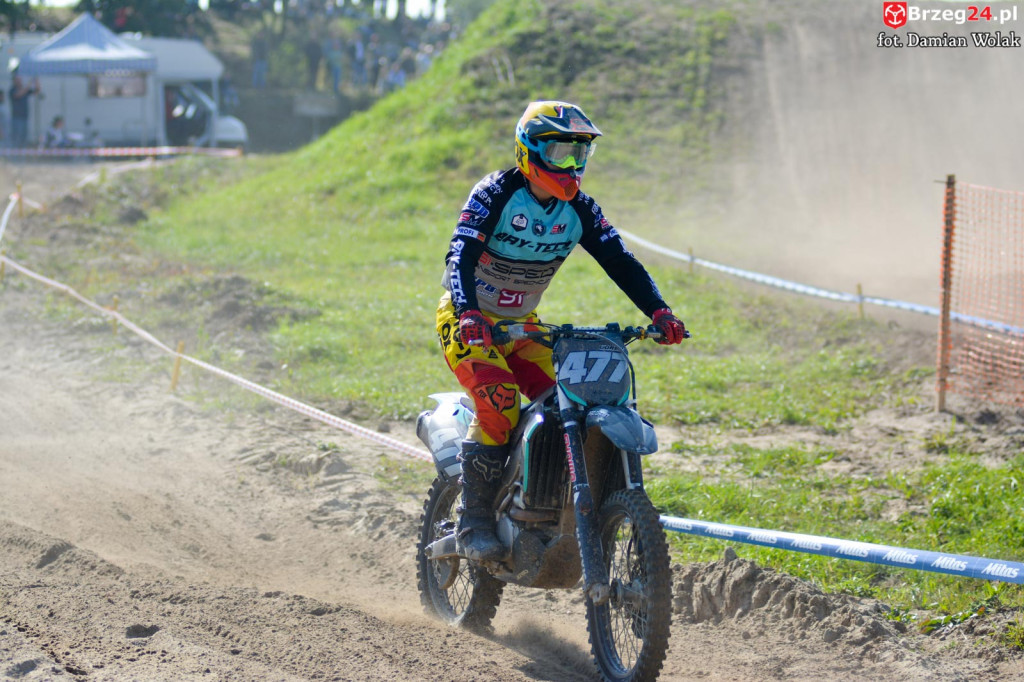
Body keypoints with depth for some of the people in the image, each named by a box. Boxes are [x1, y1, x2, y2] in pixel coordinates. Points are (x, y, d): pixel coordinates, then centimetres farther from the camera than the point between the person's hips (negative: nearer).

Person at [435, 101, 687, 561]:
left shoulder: (579, 210, -1)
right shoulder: (495, 195, -18)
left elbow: (620, 262, -5)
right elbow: (460, 257, -29)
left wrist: (658, 311, -21)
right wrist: (469, 314, -47)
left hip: (522, 325, 6)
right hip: (467, 322, -6)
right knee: (498, 402, -28)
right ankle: (474, 523, -21)